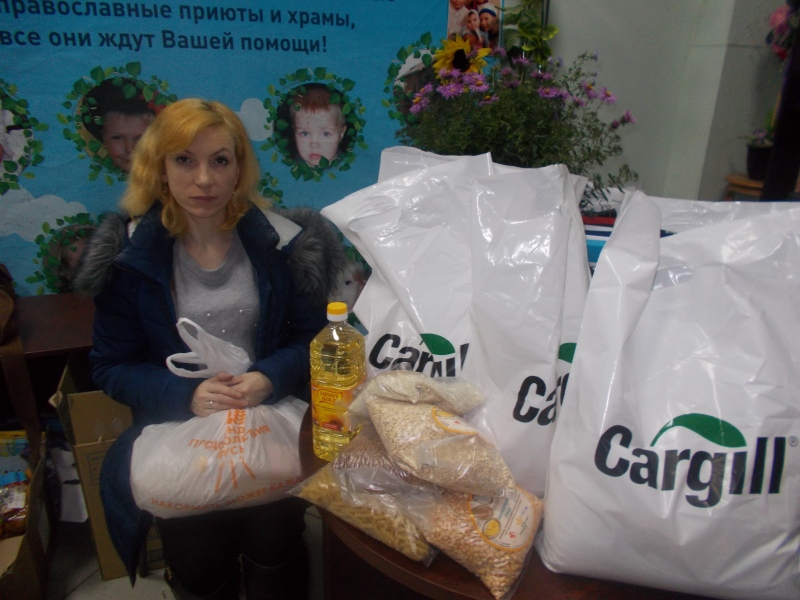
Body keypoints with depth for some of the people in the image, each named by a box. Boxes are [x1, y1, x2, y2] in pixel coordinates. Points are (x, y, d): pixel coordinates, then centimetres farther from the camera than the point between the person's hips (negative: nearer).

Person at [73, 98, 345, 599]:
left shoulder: (281, 241, -2)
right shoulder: (129, 255, 0)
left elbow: (312, 339, 2)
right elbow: (112, 366, 2)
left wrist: (270, 378, -18)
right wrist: (187, 395, -15)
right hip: (176, 426, 1)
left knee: (274, 540, -19)